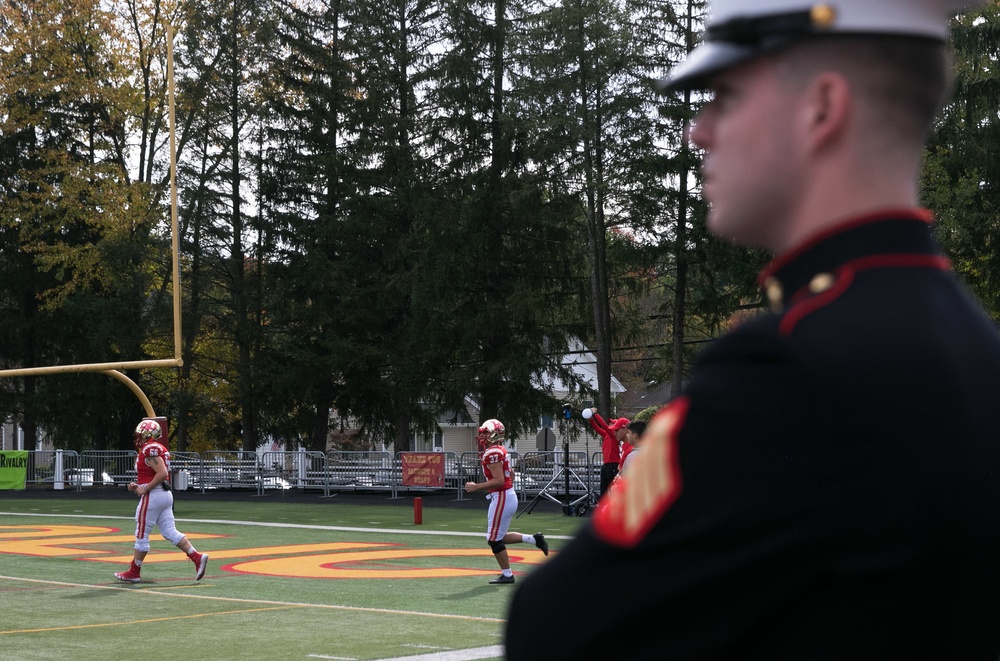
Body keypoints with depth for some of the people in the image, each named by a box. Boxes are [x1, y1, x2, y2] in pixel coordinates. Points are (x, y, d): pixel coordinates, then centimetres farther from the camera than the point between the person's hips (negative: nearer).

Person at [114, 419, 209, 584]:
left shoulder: (150, 449, -14)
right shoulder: (159, 449, 16)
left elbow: (162, 473, -23)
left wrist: (145, 489, -16)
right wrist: (138, 486, 15)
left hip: (152, 496, -9)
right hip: (166, 495, 9)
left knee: (142, 534, 1)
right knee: (170, 532, 7)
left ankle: (134, 573, 9)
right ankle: (197, 558, -3)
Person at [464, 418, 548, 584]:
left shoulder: (492, 453, -18)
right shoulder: (500, 451, 13)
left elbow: (499, 481, -24)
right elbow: (511, 475, 22)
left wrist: (477, 487, -18)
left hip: (501, 498, -10)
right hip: (509, 495, 10)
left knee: (494, 539, -1)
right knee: (499, 537, 18)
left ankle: (507, 575, 7)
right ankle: (534, 539, 17)